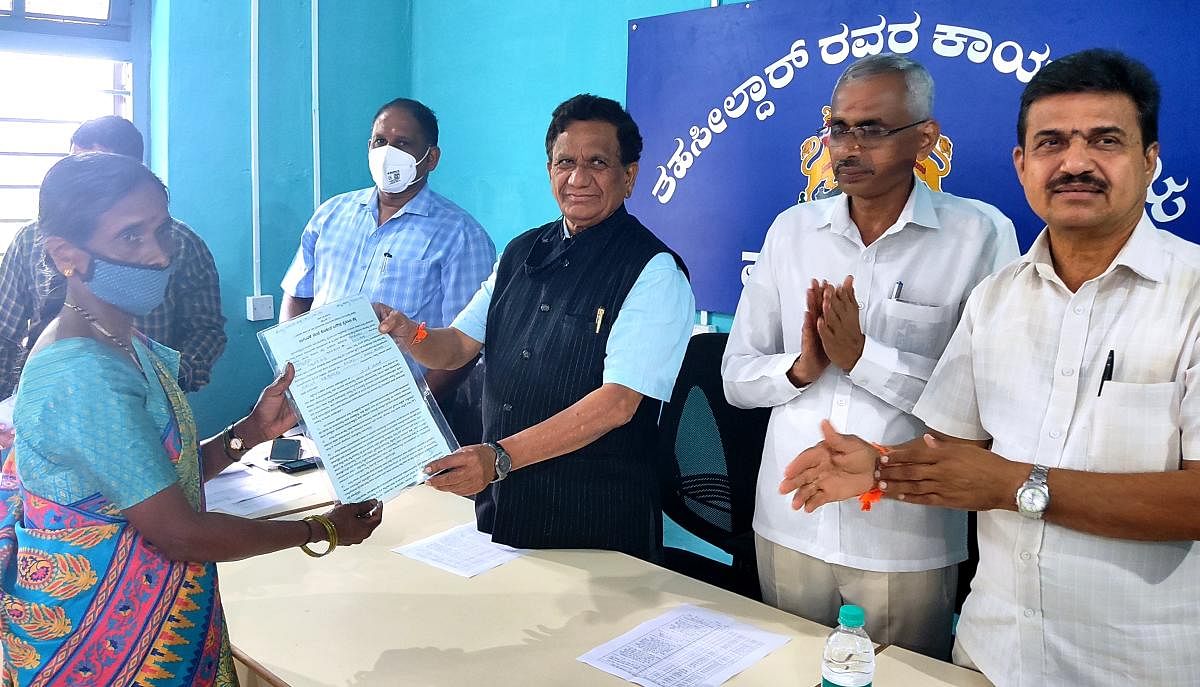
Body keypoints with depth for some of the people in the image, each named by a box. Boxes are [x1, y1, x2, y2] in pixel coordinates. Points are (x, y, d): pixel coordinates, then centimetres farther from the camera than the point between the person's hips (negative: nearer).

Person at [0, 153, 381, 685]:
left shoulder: (124, 343, 2)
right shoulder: (84, 377, -27)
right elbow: (180, 535, -24)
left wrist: (250, 432, -6)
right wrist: (323, 530, -15)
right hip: (105, 641, -8)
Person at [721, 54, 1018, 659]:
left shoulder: (980, 235, -9)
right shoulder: (791, 230, 3)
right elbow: (736, 377, 3)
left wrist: (864, 356, -21)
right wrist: (800, 368, -15)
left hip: (907, 541, -3)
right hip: (788, 525, 4)